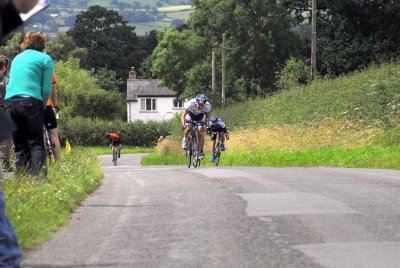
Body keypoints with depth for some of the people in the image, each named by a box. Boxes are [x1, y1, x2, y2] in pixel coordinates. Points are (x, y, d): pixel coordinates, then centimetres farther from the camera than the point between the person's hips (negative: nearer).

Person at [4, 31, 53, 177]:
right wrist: (42, 106, 11)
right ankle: (35, 176, -17)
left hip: (10, 101, 5)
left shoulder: (17, 58, 23)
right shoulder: (45, 59, 6)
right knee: (36, 143, -1)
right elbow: (46, 89, -1)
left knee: (20, 147, 9)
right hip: (31, 101, -5)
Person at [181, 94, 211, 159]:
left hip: (200, 116, 1)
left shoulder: (207, 106, -34)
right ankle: (185, 140, 1)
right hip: (191, 114, -1)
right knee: (189, 127, -27)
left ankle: (201, 151, -1)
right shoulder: (190, 104, -40)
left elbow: (207, 116, -15)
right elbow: (183, 116, -34)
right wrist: (183, 124, -49)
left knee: (201, 133, -12)